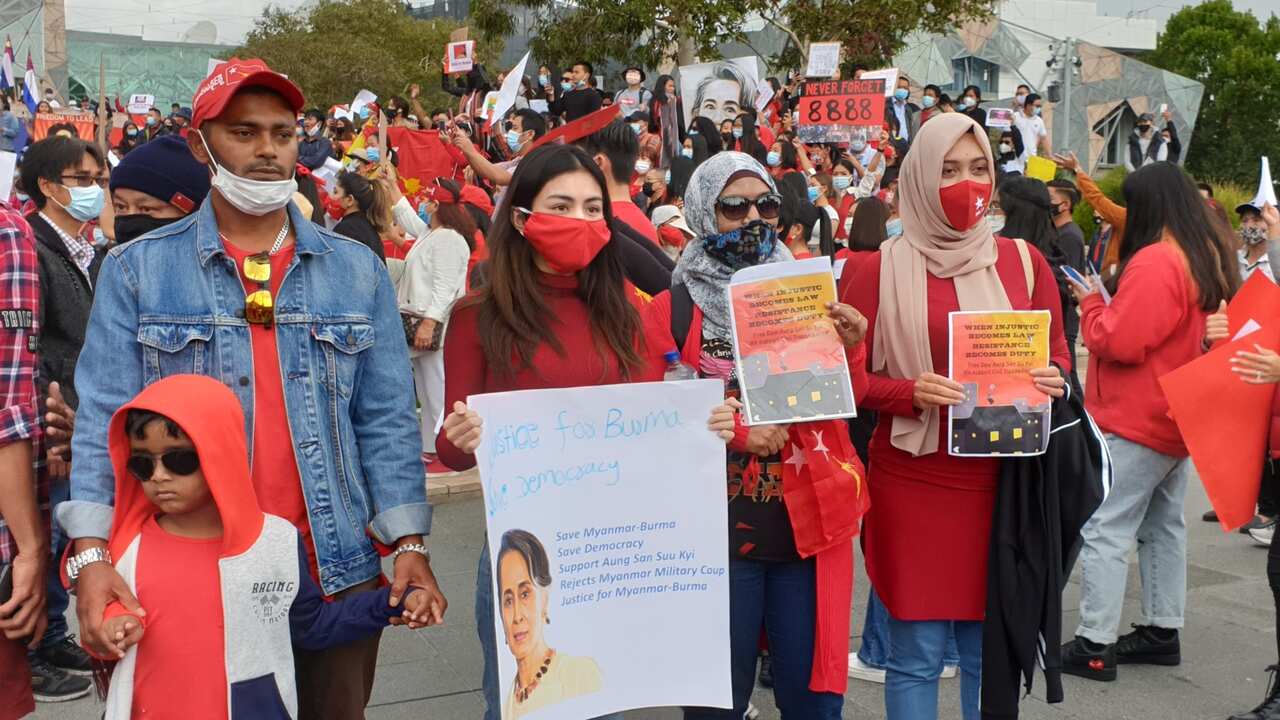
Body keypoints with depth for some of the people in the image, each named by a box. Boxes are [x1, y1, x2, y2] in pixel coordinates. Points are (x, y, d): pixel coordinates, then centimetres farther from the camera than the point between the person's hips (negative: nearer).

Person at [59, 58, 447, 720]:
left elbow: (385, 418, 5)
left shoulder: (357, 270, 6)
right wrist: (91, 553, -17)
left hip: (338, 569, 2)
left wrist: (409, 543, -3)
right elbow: (104, 421, -5)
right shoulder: (136, 271, 0)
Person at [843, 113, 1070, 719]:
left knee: (990, 650, 11)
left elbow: (1056, 352, 14)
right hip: (913, 482, -2)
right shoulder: (884, 270, -3)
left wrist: (1052, 380, -8)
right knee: (915, 657, 2)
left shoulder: (1022, 261, 5)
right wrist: (911, 392, -17)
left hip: (1001, 481, 3)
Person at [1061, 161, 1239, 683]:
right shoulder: (1210, 258, 9)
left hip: (1137, 423, -10)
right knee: (1163, 526, 17)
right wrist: (1109, 303, 11)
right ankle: (1163, 631, 25)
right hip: (1180, 419, 10)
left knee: (1106, 531, -6)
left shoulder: (1155, 262, -21)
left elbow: (1119, 341, -23)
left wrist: (1091, 302, -6)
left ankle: (1094, 644, -4)